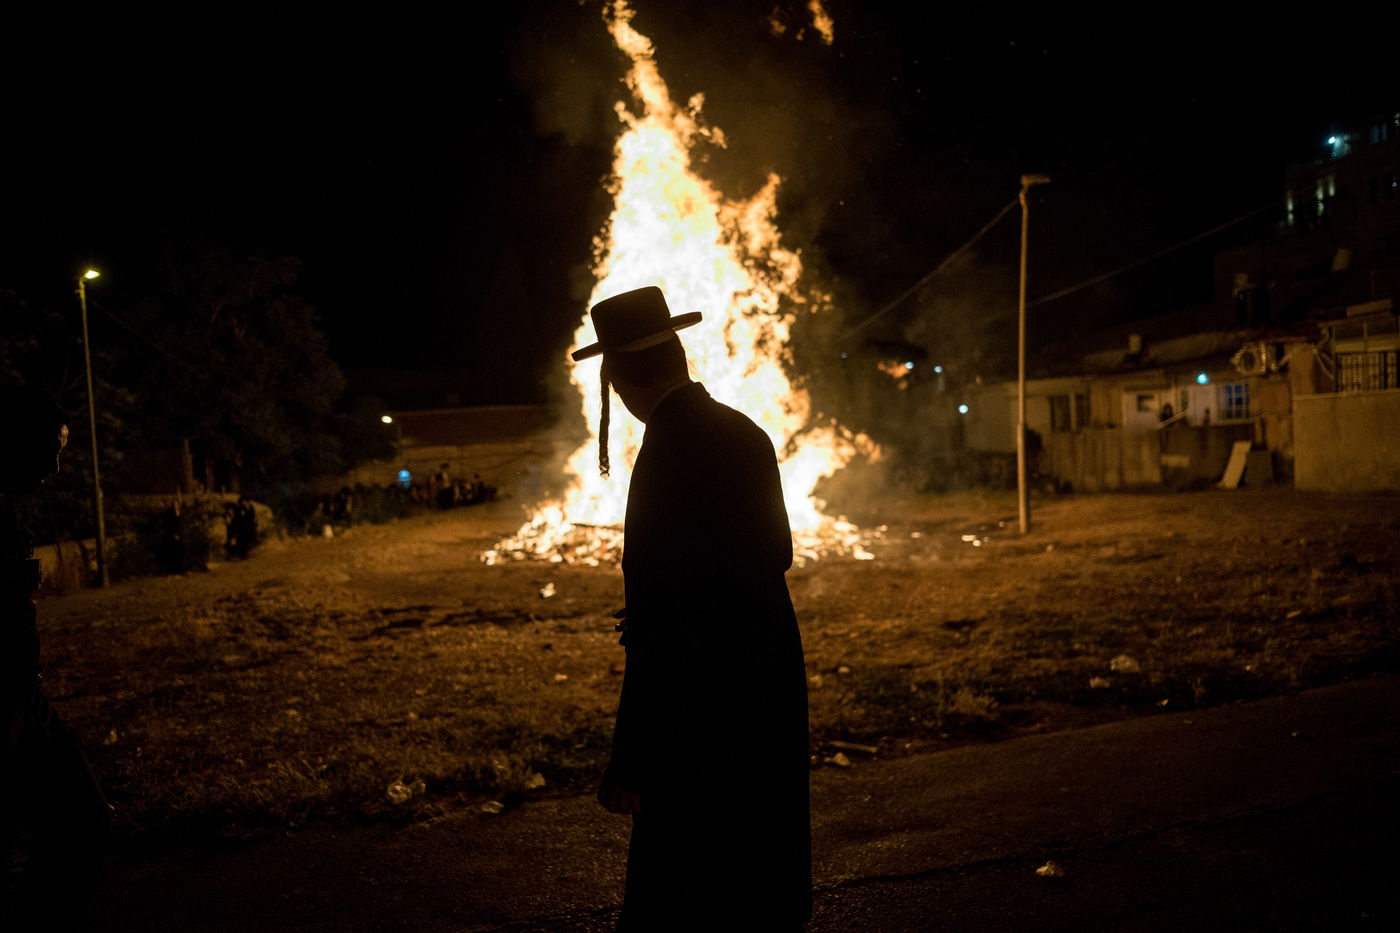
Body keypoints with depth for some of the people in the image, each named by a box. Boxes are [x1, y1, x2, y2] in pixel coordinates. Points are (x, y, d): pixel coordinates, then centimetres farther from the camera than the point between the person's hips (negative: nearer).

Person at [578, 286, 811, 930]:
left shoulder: (668, 456, -22)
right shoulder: (745, 435, 4)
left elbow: (661, 625, -24)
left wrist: (630, 765, -20)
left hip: (706, 704, -9)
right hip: (770, 685, 9)